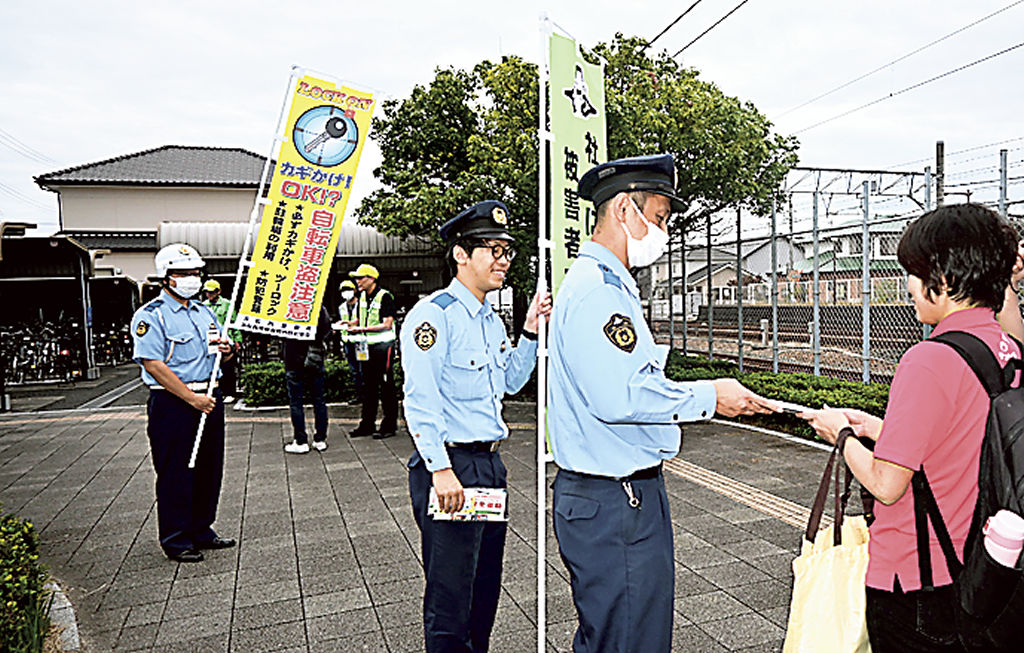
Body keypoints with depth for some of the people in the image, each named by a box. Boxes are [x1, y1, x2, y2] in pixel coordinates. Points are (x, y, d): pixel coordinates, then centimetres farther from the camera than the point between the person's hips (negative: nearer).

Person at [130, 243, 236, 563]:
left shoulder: (204, 312, 15)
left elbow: (219, 352, 24)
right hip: (172, 404, -7)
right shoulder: (150, 316, -8)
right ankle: (176, 539, 14)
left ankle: (201, 531, 27)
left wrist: (226, 349, -2)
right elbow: (154, 365, -17)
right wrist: (192, 398, -20)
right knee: (175, 474, 1)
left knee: (209, 469, 13)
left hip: (209, 398, 7)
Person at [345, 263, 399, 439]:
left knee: (386, 387, -2)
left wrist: (363, 329, -20)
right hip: (367, 346, 8)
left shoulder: (385, 296, -11)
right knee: (368, 387, 12)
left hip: (383, 346, -8)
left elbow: (387, 324, -17)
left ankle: (389, 425, 5)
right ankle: (367, 424, 20)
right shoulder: (362, 296, 13)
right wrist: (348, 324, 0)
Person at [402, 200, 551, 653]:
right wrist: (442, 470, -23)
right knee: (450, 598, 2)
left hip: (490, 463, 9)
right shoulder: (434, 314, -13)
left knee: (486, 587, 19)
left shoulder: (492, 320, 14)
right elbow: (420, 400, -19)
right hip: (448, 466, -9)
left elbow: (509, 383, 23)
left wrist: (530, 331, 11)